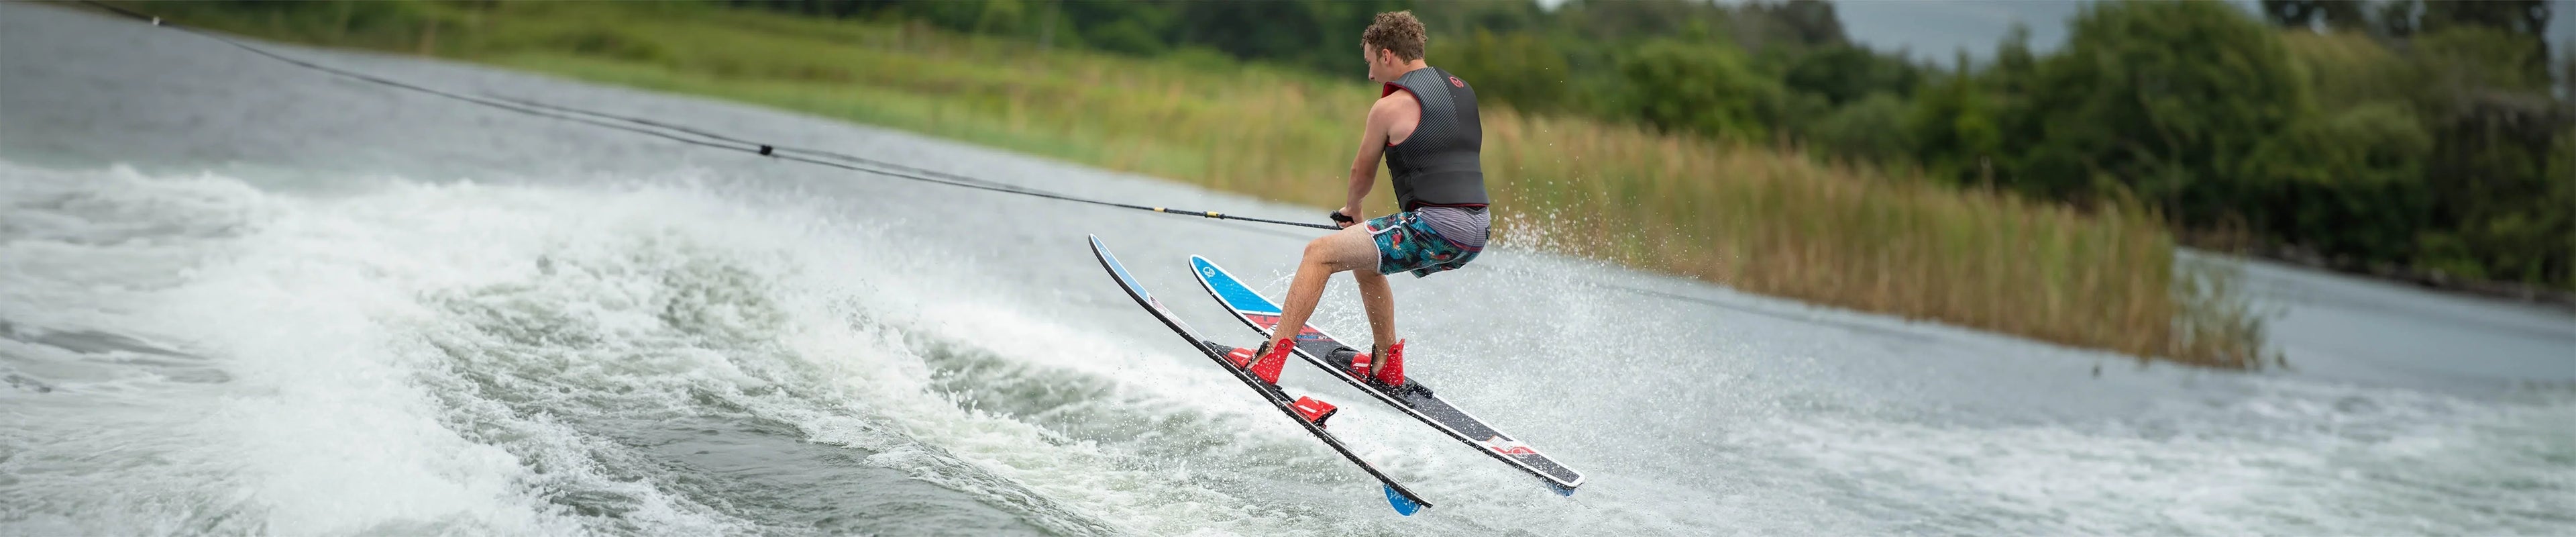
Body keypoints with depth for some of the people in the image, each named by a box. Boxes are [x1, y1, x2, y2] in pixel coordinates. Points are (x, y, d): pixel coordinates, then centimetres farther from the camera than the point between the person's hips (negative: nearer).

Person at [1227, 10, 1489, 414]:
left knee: (1320, 254, -2)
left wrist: (1351, 209, 33)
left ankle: (1269, 362, -8)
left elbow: (1362, 173, 10)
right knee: (1363, 258, 29)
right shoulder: (1463, 90, 17)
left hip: (1435, 229, -8)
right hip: (1476, 233, 8)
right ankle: (1387, 368, 35)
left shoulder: (1390, 106, -5)